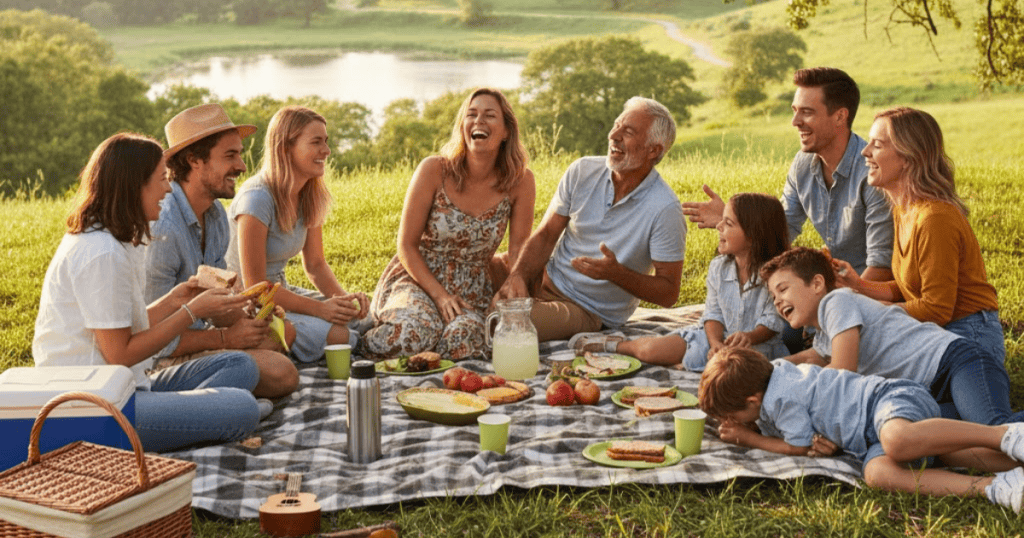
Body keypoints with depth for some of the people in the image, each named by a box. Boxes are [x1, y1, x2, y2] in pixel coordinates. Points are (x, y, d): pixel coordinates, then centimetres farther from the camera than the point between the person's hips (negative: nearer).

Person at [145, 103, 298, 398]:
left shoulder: (216, 214, 5)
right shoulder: (161, 231, -26)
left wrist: (247, 321, -4)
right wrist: (226, 337, -16)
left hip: (195, 334, 10)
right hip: (162, 360, -10)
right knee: (282, 374, -21)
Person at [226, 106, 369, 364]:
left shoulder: (310, 197, 2)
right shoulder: (257, 199, -23)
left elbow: (315, 264, 10)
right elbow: (255, 285, -21)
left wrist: (344, 298, -10)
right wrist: (319, 308, -26)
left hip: (279, 292, 7)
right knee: (336, 336, -27)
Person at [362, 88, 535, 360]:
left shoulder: (520, 181, -8)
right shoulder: (434, 170, -13)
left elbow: (519, 252, -1)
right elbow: (407, 246, -7)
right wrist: (439, 295, -17)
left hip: (472, 290, 1)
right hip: (418, 278, -1)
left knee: (461, 341, -34)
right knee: (414, 333, -34)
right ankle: (366, 339, 1)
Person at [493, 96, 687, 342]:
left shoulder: (665, 209, -18)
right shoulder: (582, 172, -3)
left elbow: (669, 293, -14)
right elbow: (545, 235, 1)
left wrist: (616, 274, -30)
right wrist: (517, 275, -18)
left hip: (588, 311, -5)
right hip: (544, 282, 5)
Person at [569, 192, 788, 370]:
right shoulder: (718, 267, 1)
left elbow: (773, 320, -14)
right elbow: (713, 313, 0)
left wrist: (750, 337, -35)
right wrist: (715, 342, -21)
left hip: (760, 343, -4)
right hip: (719, 335, 4)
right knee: (650, 350, -14)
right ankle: (613, 343, 18)